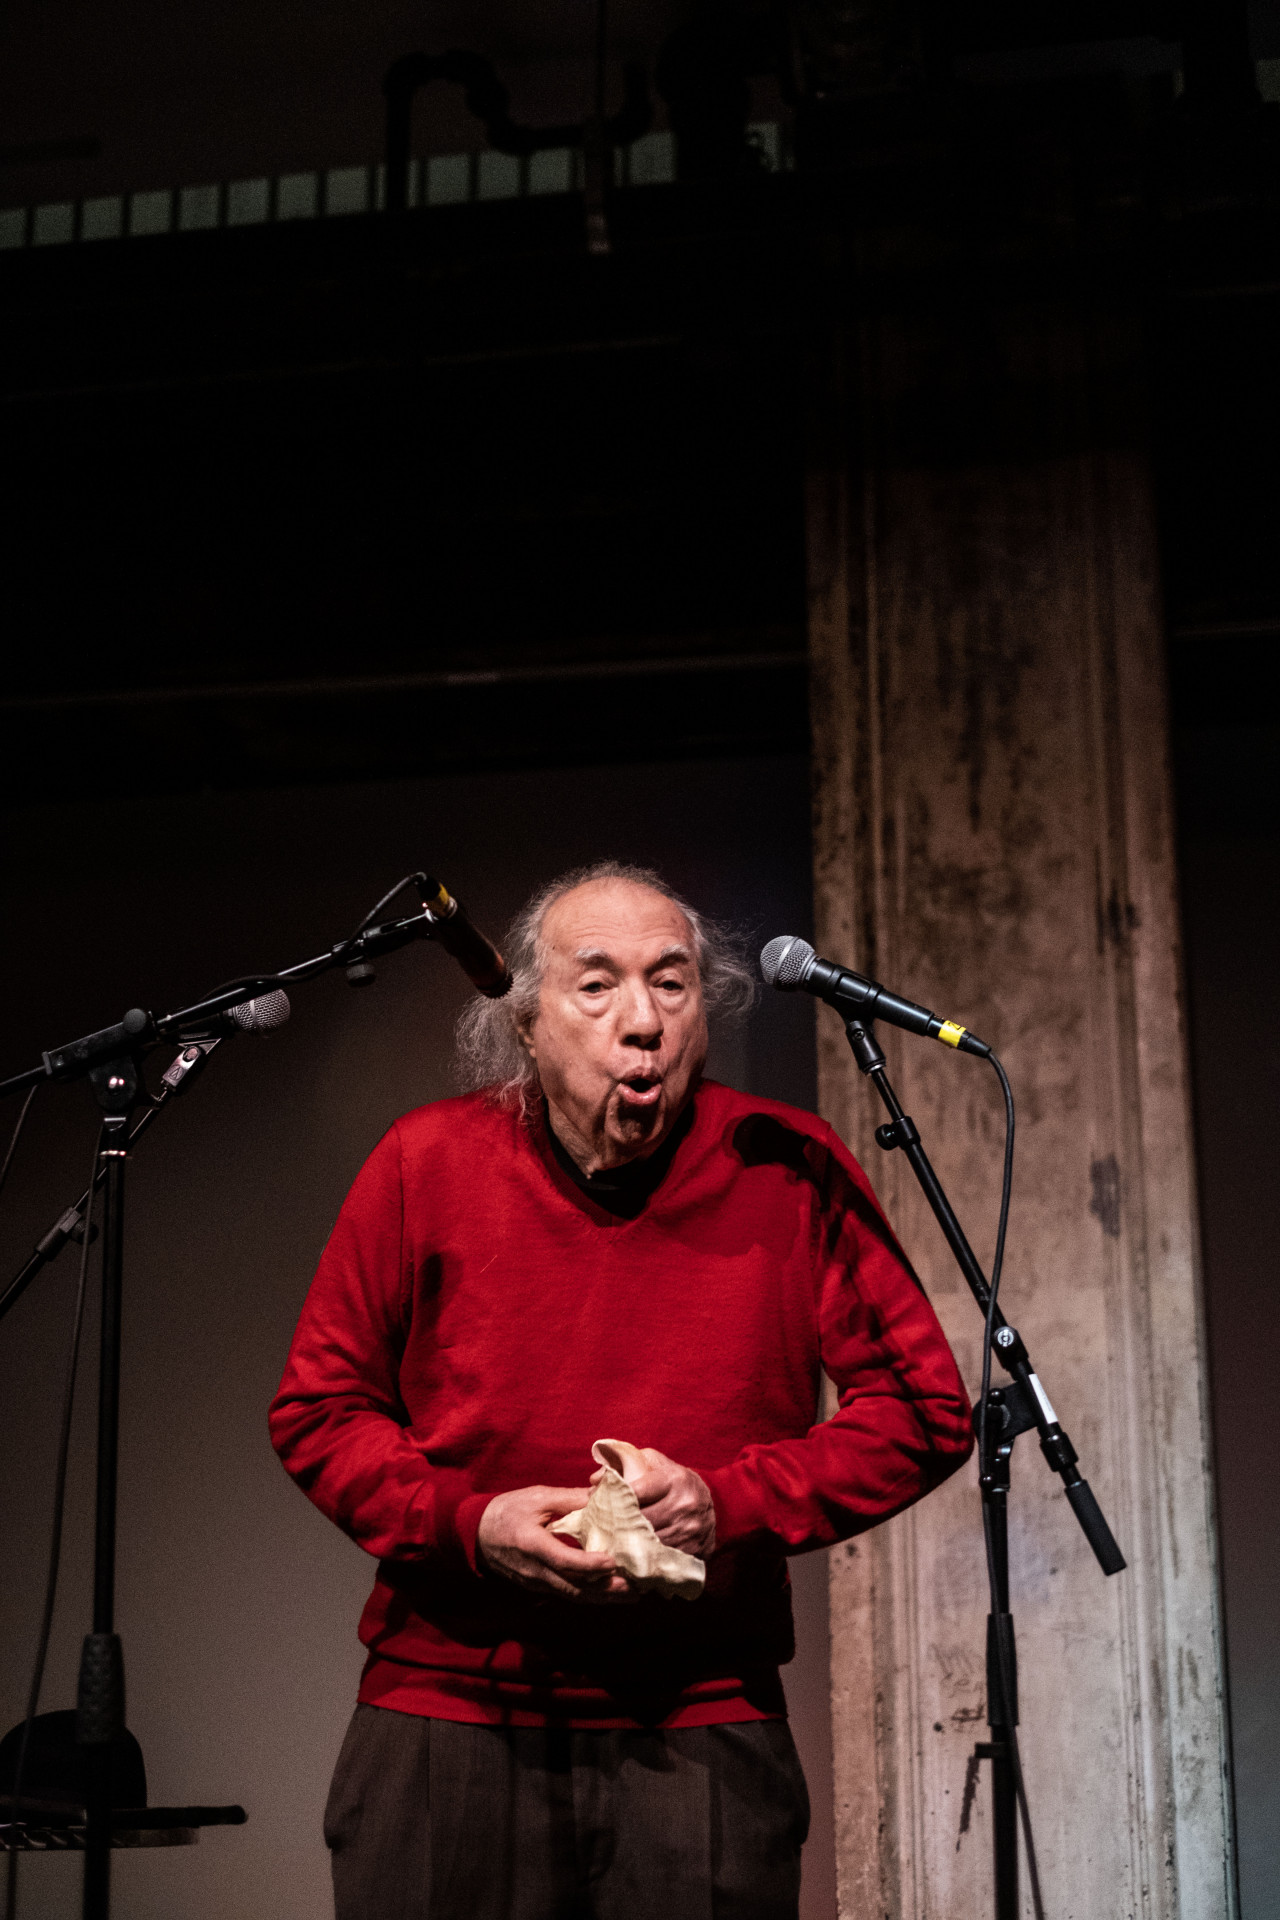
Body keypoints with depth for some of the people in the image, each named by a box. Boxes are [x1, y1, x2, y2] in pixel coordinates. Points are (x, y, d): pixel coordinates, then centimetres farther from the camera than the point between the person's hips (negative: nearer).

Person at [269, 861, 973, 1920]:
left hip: (703, 1734, 0)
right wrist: (470, 1523, -12)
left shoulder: (788, 1171, -5)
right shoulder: (427, 1165, -2)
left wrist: (734, 1502, -14)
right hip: (442, 1714, 1)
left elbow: (925, 1408, -1)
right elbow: (318, 1410, 5)